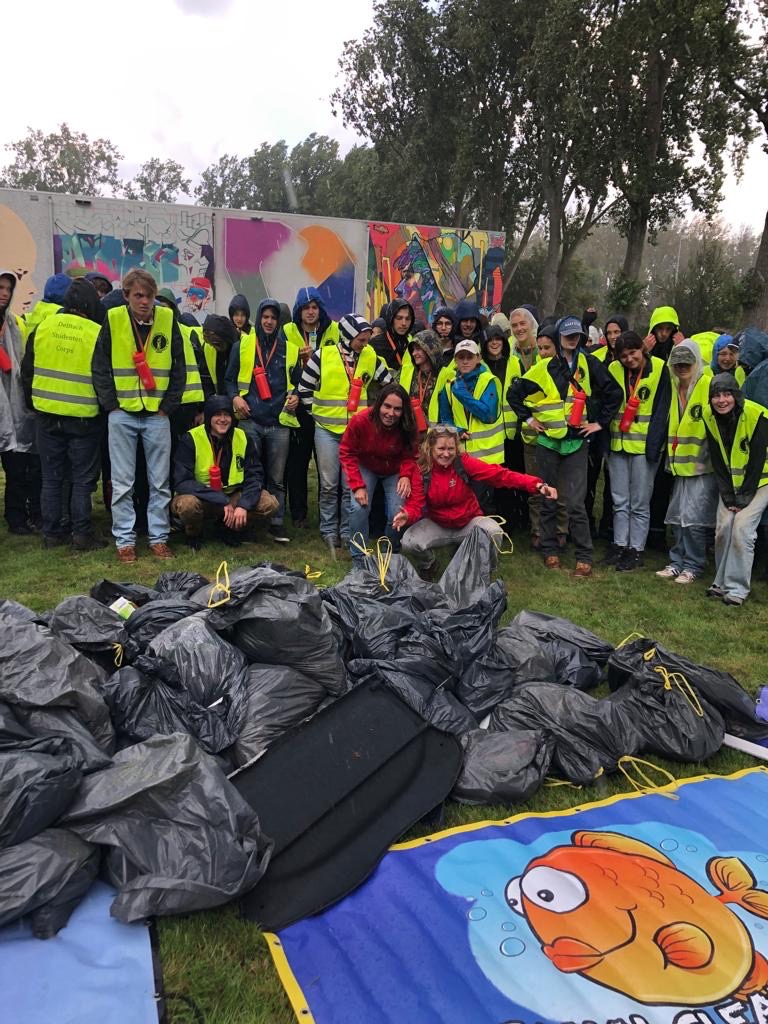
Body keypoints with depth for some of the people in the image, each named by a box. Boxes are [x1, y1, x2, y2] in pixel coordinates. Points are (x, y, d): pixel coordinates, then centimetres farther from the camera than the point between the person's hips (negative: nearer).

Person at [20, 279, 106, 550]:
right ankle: (82, 535, 8)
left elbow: (28, 371, 8)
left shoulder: (43, 327, 1)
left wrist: (34, 403, 19)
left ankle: (52, 533, 18)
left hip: (47, 415, 4)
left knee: (51, 477, 12)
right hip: (84, 418, -3)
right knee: (82, 479, 6)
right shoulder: (97, 334, -11)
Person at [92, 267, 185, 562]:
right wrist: (111, 404, -5)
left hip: (157, 415, 1)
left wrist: (168, 405, -2)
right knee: (122, 482, 4)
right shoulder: (113, 320, -1)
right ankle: (124, 540, 14)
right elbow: (99, 367, 2)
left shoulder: (168, 320, 1)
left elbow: (179, 368, 4)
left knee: (160, 481, 6)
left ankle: (159, 537, 17)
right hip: (122, 414, -1)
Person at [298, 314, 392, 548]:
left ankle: (347, 530, 17)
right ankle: (329, 529, 18)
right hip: (327, 429, -2)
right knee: (329, 484, 4)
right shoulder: (323, 355, -6)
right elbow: (304, 388, 1)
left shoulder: (370, 357, 2)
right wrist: (319, 411, 2)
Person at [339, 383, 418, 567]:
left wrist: (405, 475, -32)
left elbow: (409, 455, -11)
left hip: (395, 471, 1)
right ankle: (359, 559, -1)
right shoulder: (360, 421, -31)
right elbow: (347, 454, -20)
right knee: (359, 508, -20)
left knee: (398, 514, -12)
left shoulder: (407, 427, -26)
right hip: (366, 468, -1)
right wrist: (357, 486, -27)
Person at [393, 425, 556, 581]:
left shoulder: (463, 462, -16)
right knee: (409, 543, -26)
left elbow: (498, 474, -26)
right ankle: (427, 567, 12)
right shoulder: (420, 470, -13)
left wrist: (536, 485, -37)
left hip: (469, 522, 0)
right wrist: (407, 515, -41)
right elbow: (416, 504, -15)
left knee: (494, 533, -31)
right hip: (437, 525, 1)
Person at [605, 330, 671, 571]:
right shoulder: (614, 369, 4)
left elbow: (661, 411, -8)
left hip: (645, 445, -4)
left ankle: (636, 549, 12)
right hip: (618, 443, 4)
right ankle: (620, 544, 20)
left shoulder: (659, 369, -6)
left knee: (640, 503, 3)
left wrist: (654, 446, -15)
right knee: (619, 501, 10)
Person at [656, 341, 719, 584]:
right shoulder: (676, 387, 10)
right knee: (678, 518, 12)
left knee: (694, 519, -4)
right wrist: (671, 456, 15)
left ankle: (693, 565, 10)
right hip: (681, 464, 7)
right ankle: (677, 562, 23)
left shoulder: (709, 385, -12)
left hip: (703, 465, -7)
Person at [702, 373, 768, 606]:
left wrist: (744, 498, -16)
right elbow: (717, 461, -4)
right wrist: (728, 496, -7)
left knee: (741, 527, -16)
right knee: (723, 527, -4)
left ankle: (737, 588, -7)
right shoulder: (710, 416, -9)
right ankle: (721, 582, 12)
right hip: (730, 483, 4)